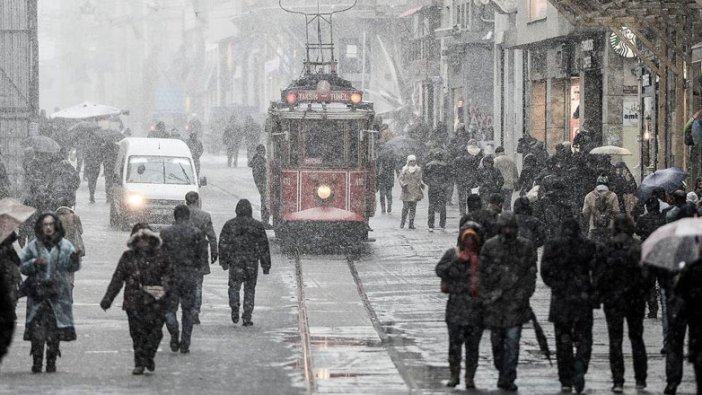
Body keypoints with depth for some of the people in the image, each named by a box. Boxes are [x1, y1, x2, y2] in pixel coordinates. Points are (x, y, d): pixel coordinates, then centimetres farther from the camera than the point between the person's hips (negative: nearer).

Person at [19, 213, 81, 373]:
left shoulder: (65, 246, 5)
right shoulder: (33, 246, 5)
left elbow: (73, 268, 4)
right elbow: (21, 266, 7)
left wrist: (75, 259, -17)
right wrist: (34, 263, -11)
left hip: (59, 294, 1)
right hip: (38, 294, 0)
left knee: (55, 330, 2)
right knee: (36, 328, -8)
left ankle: (51, 362, 11)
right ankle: (37, 362, -4)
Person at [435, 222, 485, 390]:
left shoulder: (483, 256, 4)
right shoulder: (452, 253, 5)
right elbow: (439, 270, -4)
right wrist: (456, 261, -13)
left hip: (476, 306, 0)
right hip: (455, 305, 0)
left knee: (473, 344, 3)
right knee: (455, 342, -1)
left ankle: (470, 377, 10)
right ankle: (454, 375, 10)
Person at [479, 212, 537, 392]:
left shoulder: (526, 247, 3)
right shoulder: (489, 246, 1)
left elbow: (531, 273, 5)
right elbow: (482, 273, 3)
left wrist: (524, 295, -3)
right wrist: (486, 297, -3)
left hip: (516, 302, -1)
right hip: (495, 301, 1)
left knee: (512, 340, -7)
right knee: (497, 340, 11)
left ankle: (507, 378, -4)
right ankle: (502, 371, 28)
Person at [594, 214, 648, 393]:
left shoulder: (606, 247, -8)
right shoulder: (639, 247, -7)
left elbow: (598, 274, -6)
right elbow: (647, 273, -5)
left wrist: (601, 294, 7)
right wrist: (644, 292, 9)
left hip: (612, 299, -1)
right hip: (636, 298, 1)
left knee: (615, 341, 3)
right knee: (637, 338, 15)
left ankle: (618, 381, -4)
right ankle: (640, 379, 17)